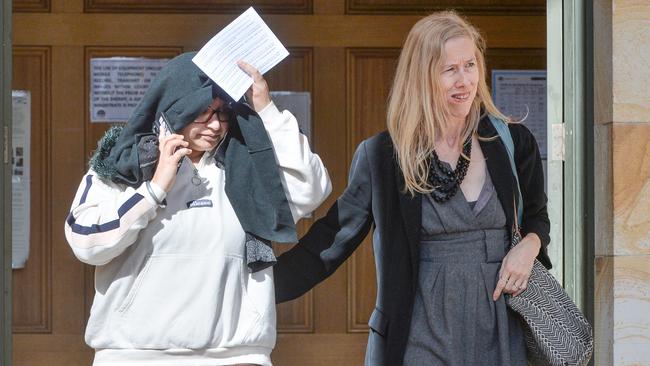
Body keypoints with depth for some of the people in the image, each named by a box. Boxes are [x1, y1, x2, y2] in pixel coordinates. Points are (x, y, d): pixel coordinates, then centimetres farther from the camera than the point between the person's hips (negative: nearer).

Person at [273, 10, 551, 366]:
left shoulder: (513, 143, 2)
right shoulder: (380, 156, -3)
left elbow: (536, 217, 19)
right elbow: (330, 241, 0)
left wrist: (530, 244, -5)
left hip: (496, 336, 2)